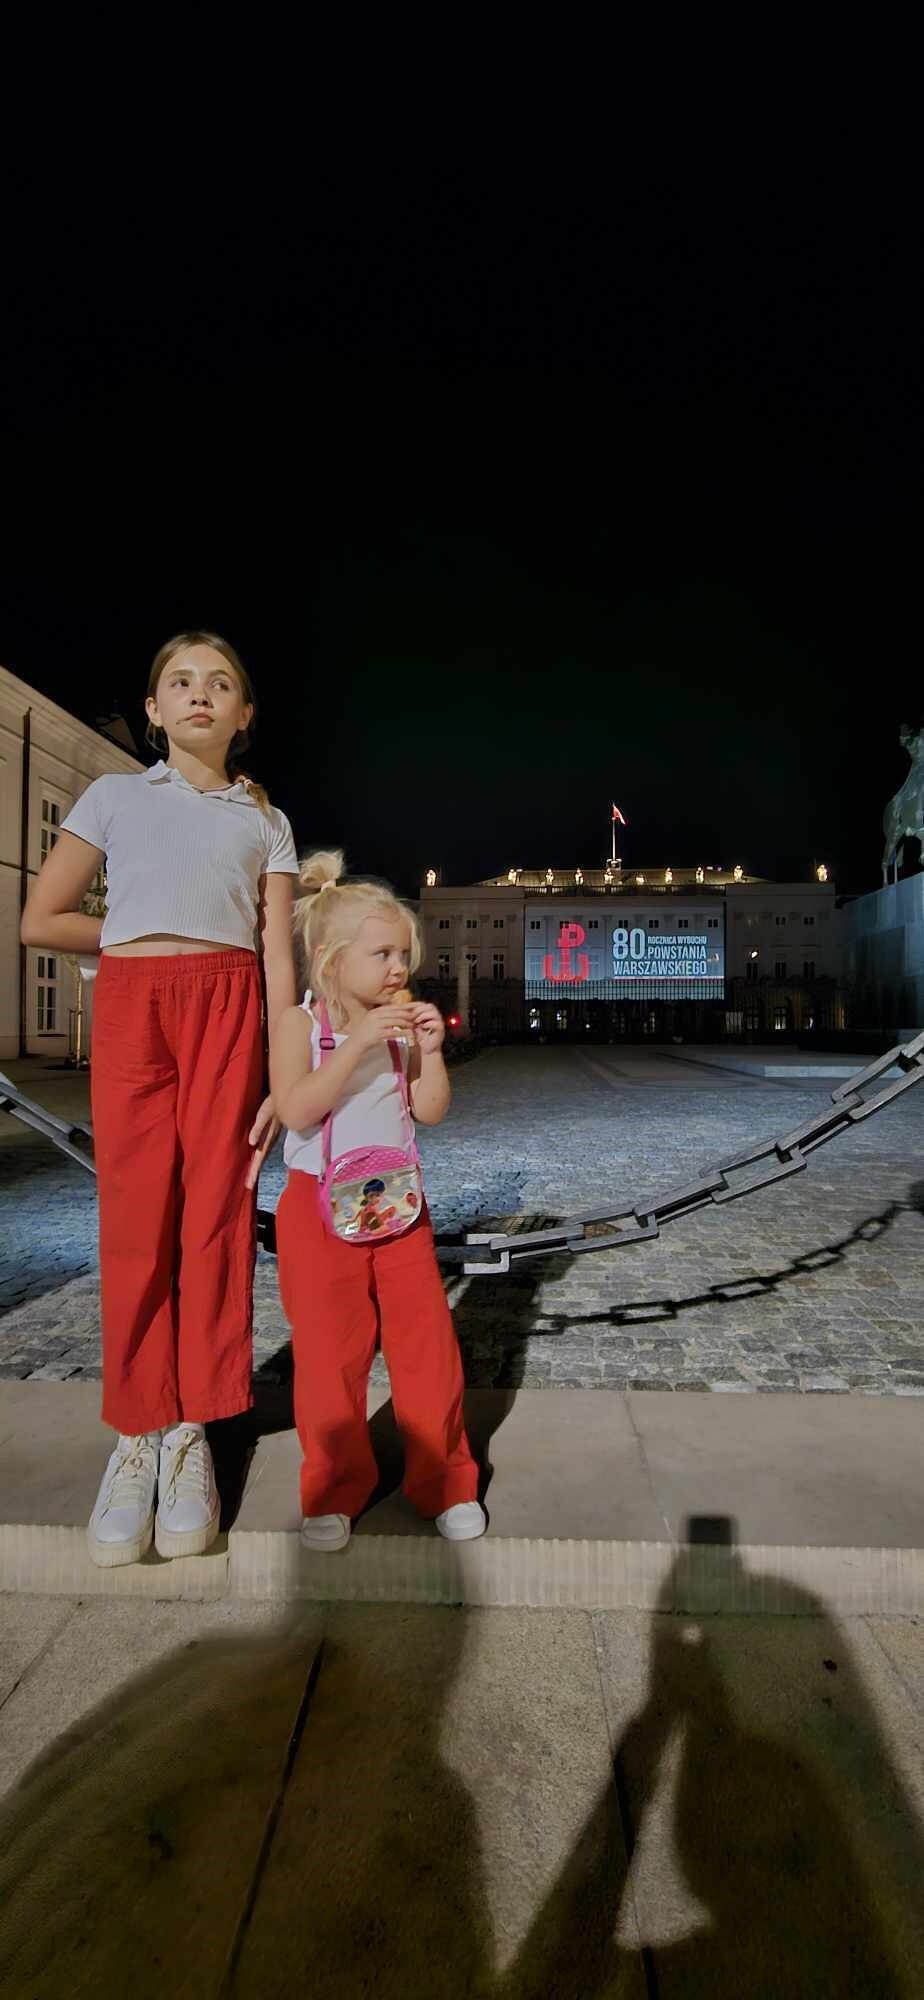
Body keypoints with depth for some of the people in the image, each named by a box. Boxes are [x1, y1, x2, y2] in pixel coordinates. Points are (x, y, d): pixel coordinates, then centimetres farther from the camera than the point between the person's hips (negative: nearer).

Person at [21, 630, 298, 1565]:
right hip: (131, 1004, 0)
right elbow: (39, 920, 9)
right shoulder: (113, 796, 13)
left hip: (229, 1009, 1)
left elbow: (277, 956, 5)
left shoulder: (264, 820, 14)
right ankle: (135, 1434, 13)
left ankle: (191, 1432, 14)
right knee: (136, 1216, -1)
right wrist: (141, 937, 9)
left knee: (216, 1213, -1)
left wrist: (283, 1080, -3)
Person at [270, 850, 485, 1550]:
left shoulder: (402, 1023, 2)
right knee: (330, 1349, 6)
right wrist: (358, 1042, -28)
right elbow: (296, 1109, -23)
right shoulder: (301, 1022, -9)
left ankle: (445, 1477, 25)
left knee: (427, 1337, 6)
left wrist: (430, 1050, -14)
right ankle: (335, 1487, 26)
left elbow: (432, 1111, 0)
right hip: (320, 1205, -3)